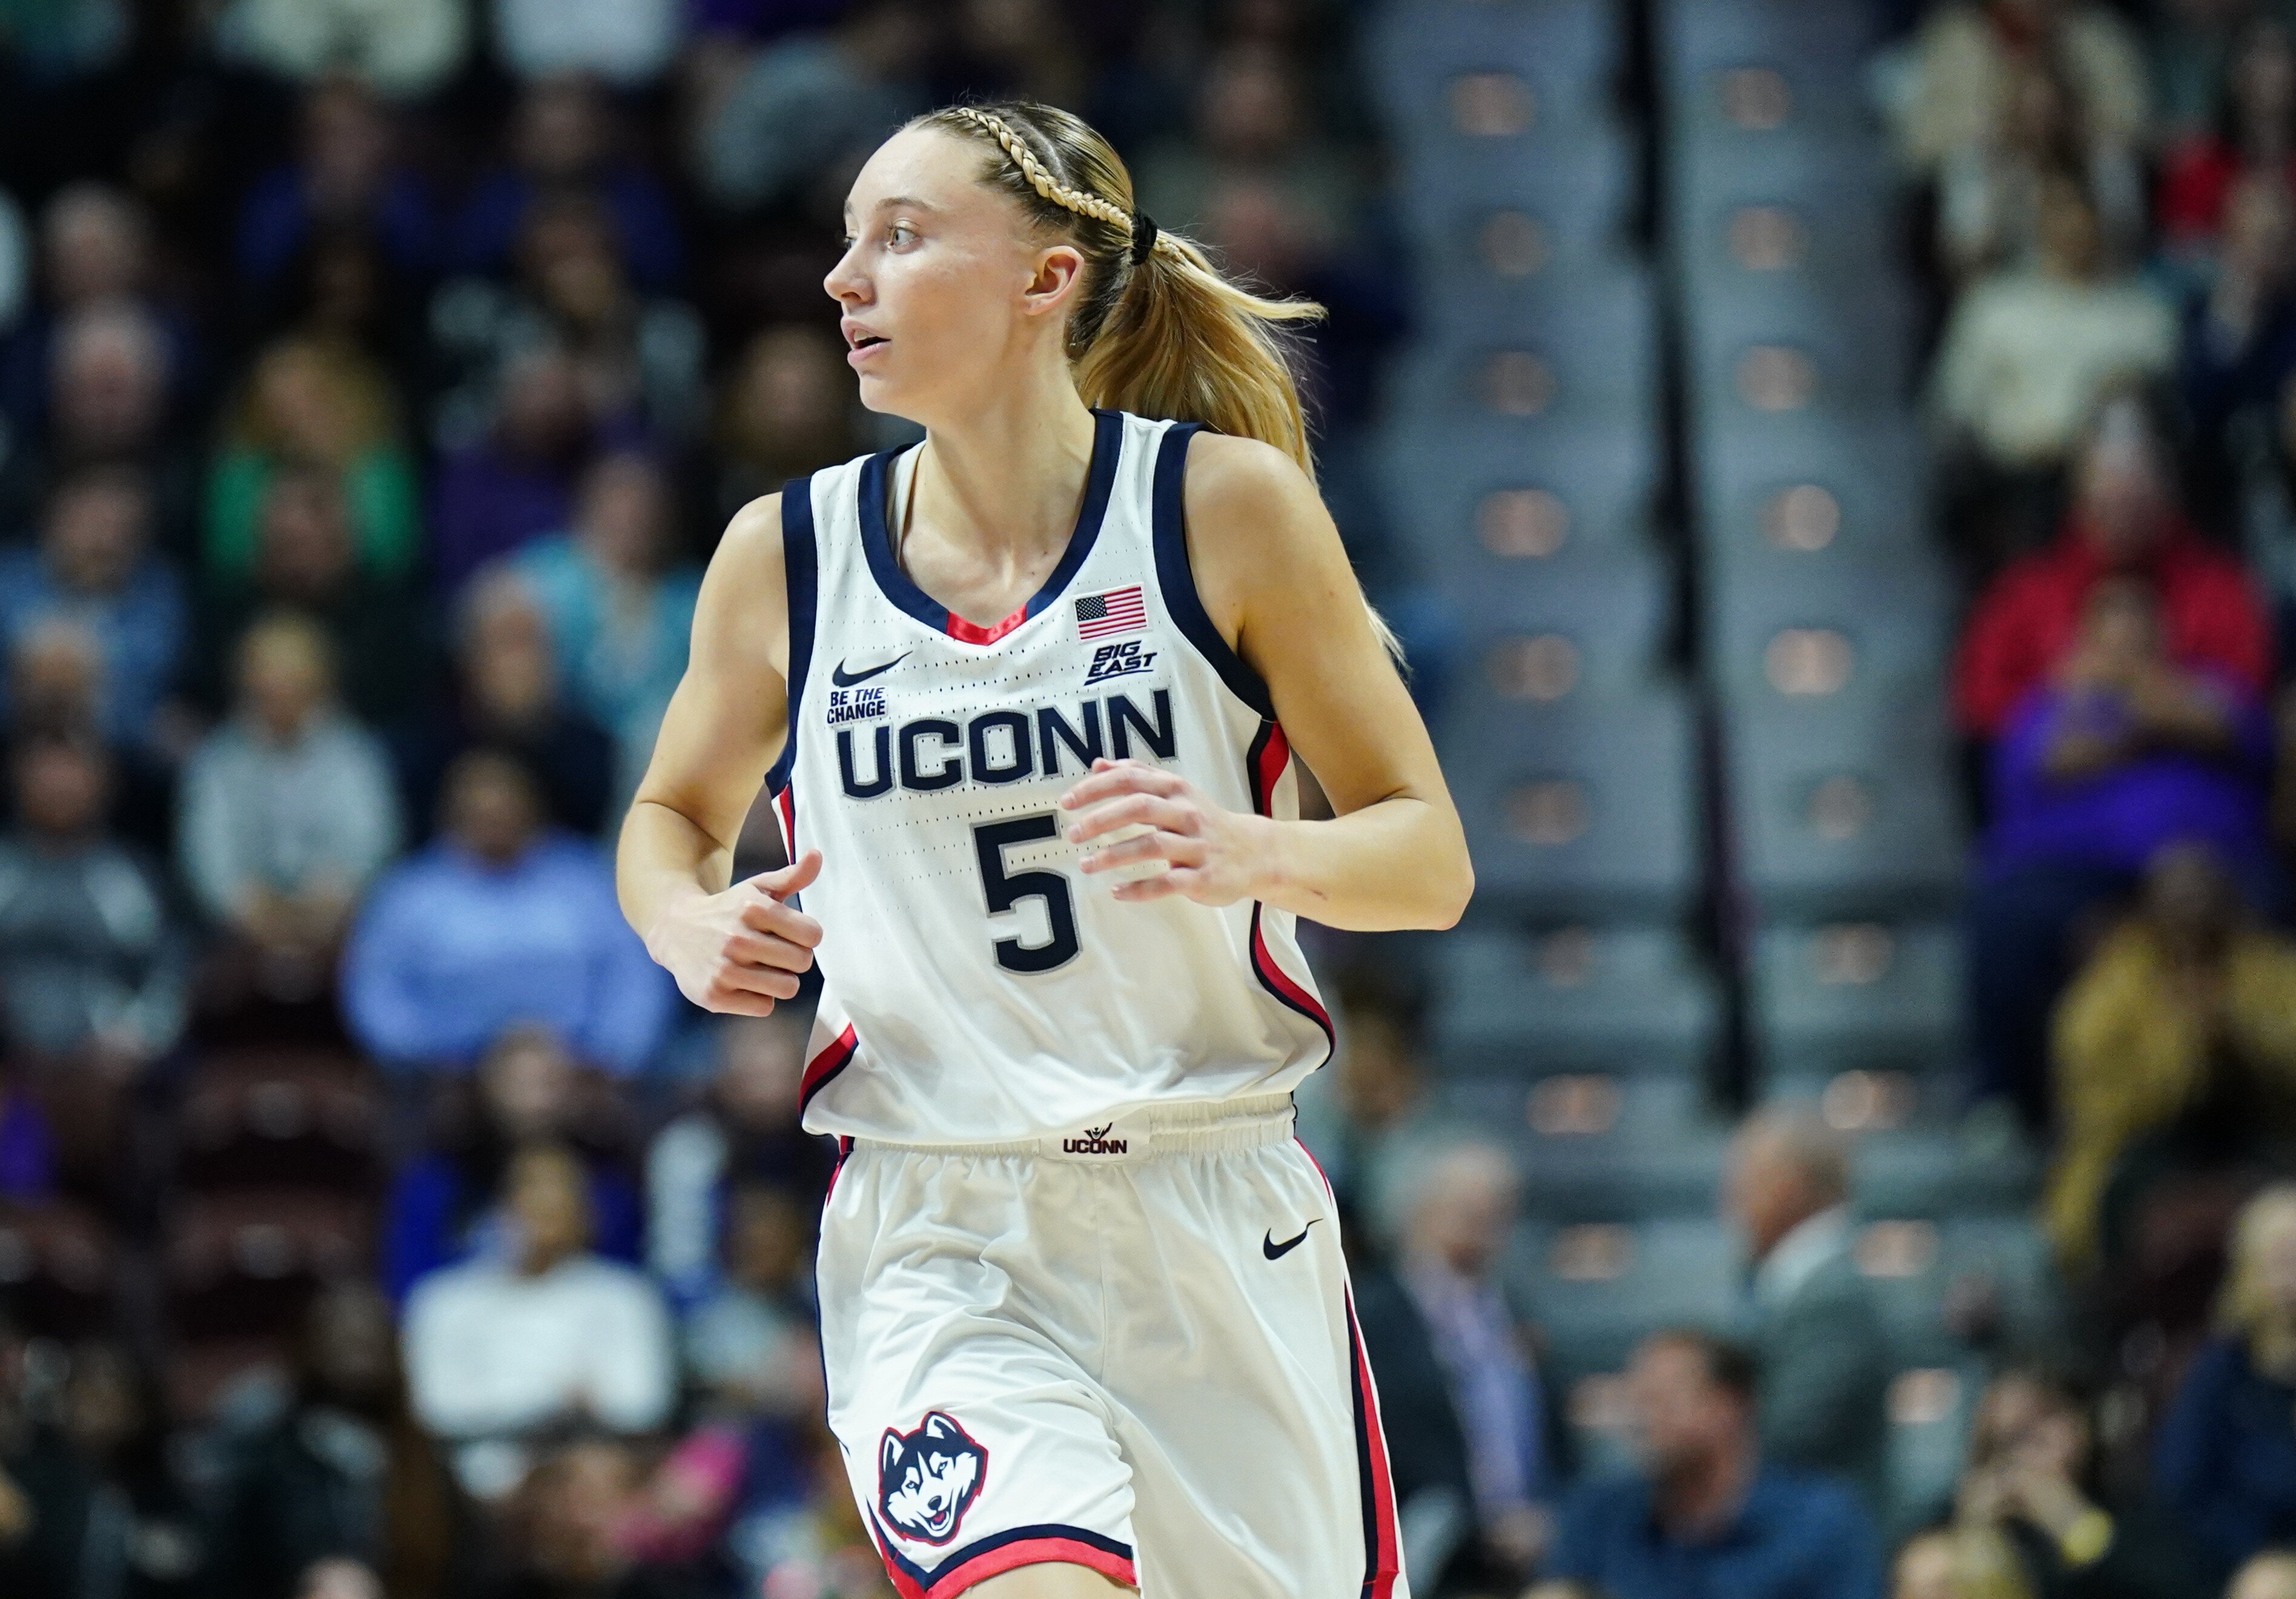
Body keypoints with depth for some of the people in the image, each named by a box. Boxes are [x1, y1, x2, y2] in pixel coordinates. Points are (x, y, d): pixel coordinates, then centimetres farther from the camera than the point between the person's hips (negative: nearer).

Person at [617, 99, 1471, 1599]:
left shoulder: (1224, 505, -4)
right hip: (940, 1244, -1)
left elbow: (1429, 858, -1)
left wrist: (1251, 853, -21)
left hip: (1215, 1217, 1)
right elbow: (678, 814, 20)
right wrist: (684, 922, -3)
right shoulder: (785, 557, 2)